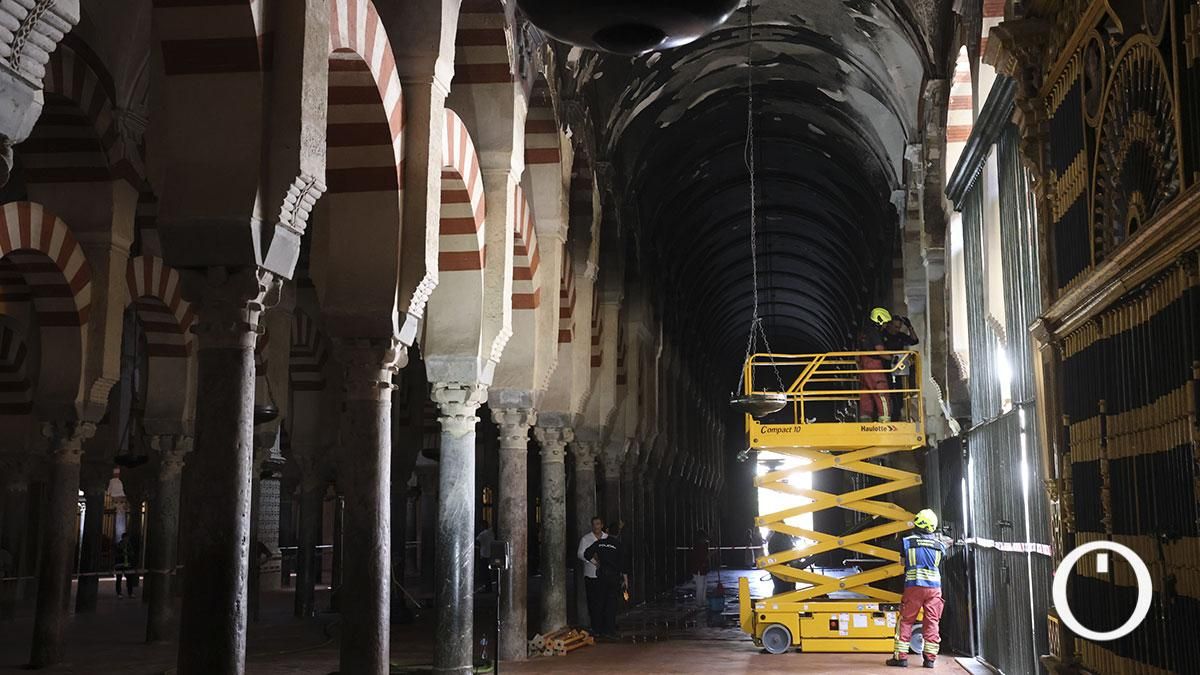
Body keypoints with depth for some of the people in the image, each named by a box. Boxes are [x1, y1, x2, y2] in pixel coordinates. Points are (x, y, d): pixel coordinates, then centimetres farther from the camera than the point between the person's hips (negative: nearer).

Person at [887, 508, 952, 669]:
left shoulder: (907, 542, -4)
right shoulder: (939, 544, 3)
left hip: (913, 586, -2)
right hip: (934, 587, 2)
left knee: (906, 621, 6)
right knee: (932, 622, 7)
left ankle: (901, 657, 4)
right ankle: (930, 658, 7)